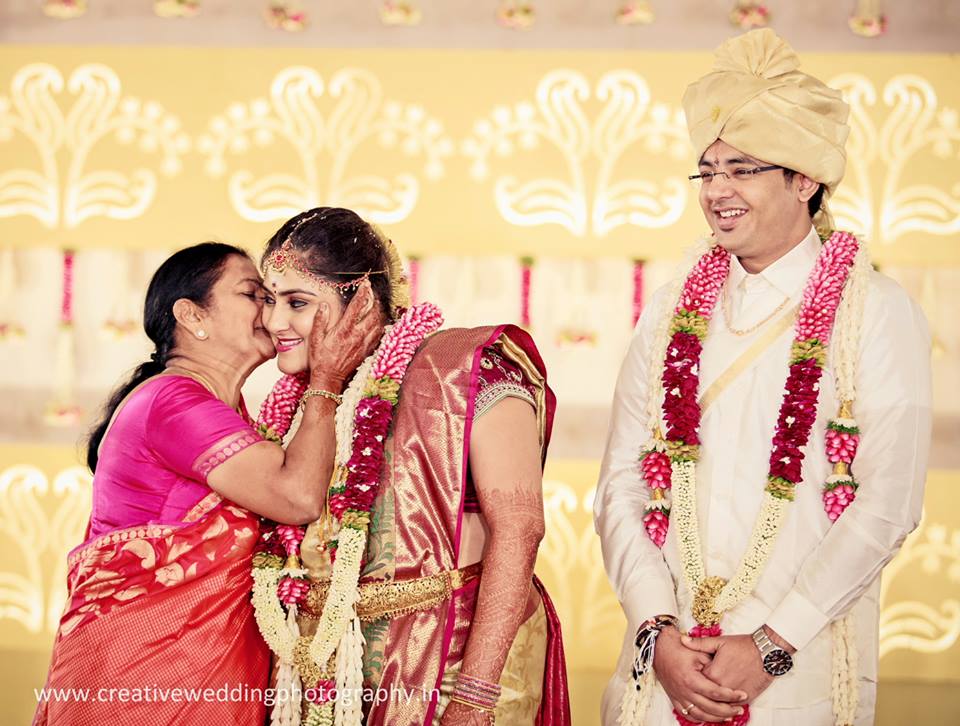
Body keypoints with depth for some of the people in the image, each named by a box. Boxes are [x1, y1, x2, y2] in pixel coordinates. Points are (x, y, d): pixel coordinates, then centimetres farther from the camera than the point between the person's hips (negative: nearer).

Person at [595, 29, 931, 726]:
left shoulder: (879, 314, -3)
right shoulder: (672, 312, 8)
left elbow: (888, 504, -9)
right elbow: (622, 486, 4)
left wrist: (771, 646, -14)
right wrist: (657, 633, -9)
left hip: (803, 669, -3)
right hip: (664, 663, 3)